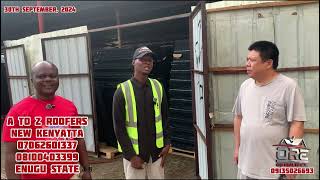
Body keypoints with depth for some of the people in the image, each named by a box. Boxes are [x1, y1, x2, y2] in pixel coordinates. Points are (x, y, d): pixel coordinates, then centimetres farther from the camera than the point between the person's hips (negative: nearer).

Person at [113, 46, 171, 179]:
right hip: (134, 152, -3)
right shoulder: (122, 91, -12)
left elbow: (164, 118, 6)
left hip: (156, 150, 4)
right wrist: (131, 155, -12)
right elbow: (119, 127, -11)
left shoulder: (157, 87, 0)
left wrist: (167, 143, 0)